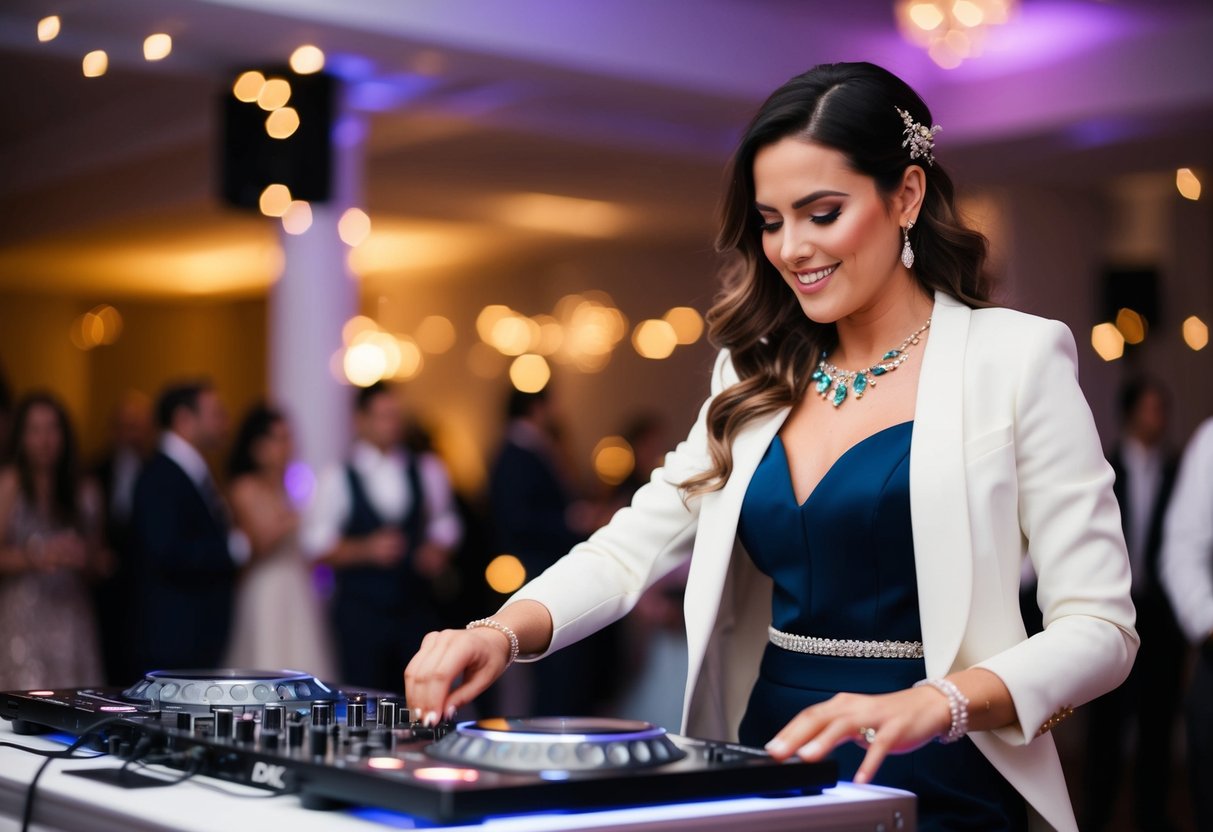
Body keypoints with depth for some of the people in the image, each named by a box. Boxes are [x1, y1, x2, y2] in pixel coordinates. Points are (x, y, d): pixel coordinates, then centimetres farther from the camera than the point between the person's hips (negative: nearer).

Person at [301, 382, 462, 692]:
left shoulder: (427, 471, 7)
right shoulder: (337, 479, -2)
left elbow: (444, 524, 16)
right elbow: (316, 544, -4)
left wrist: (438, 549, -5)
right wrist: (366, 550, -17)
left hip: (416, 606, 3)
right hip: (360, 611, -3)